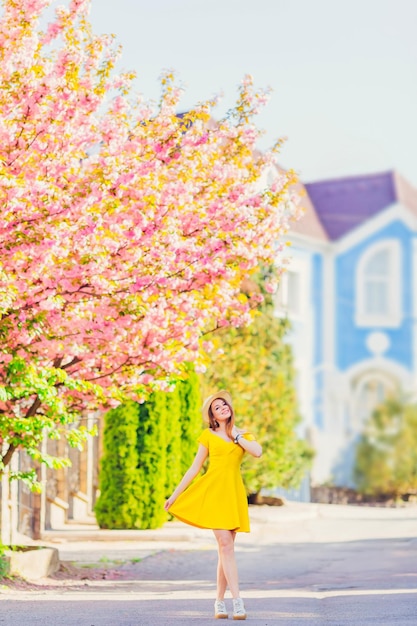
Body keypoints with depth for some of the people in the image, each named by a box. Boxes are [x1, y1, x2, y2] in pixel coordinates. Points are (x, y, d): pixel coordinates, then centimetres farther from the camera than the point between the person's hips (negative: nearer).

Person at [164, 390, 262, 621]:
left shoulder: (243, 435, 15)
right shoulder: (208, 435, 11)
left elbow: (258, 452, -8)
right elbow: (194, 468, 10)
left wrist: (236, 436, 2)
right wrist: (175, 494, 6)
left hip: (233, 492, 2)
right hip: (212, 489, -2)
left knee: (226, 547, 1)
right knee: (225, 544, -14)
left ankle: (219, 601, 9)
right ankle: (237, 601, -17)